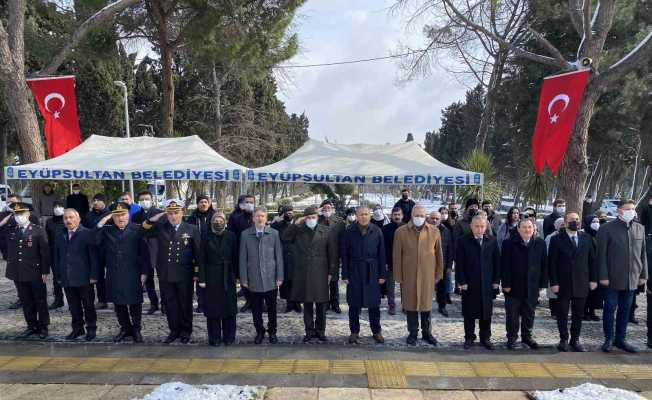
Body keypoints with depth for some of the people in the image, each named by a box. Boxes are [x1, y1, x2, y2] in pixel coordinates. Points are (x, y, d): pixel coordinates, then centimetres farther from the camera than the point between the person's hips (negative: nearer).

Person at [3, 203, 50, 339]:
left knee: (40, 301, 8)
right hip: (18, 273, 4)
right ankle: (32, 326, 25)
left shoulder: (38, 231, -7)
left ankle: (43, 327, 19)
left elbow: (45, 253, -7)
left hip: (35, 274, -4)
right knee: (26, 302, 12)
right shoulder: (10, 230, 6)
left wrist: (45, 272, -10)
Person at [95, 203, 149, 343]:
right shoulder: (106, 230, 4)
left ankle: (136, 329, 23)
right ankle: (125, 328, 30)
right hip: (114, 275, 3)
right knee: (118, 304, 13)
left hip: (133, 275, -3)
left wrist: (144, 272, -7)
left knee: (135, 303, 6)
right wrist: (99, 225, -16)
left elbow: (144, 253, -4)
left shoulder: (137, 230, -4)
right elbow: (94, 242, -11)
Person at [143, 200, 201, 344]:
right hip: (166, 274, 2)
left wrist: (197, 272, -1)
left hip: (185, 274, -2)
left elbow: (197, 253, 1)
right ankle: (174, 330, 24)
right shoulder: (160, 228, 4)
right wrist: (151, 220, -14)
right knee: (170, 304, 10)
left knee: (185, 303, 9)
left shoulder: (192, 229, -1)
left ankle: (186, 331, 24)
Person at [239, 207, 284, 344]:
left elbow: (279, 256, 2)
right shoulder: (245, 234, 2)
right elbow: (243, 258, 2)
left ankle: (272, 332, 27)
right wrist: (243, 278, -2)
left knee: (272, 308, 9)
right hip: (253, 280, 0)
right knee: (256, 309, 8)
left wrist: (280, 277, -2)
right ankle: (259, 332, 27)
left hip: (270, 279, 0)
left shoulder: (274, 234, 2)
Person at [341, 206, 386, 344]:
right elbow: (344, 254, -1)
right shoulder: (349, 232, -3)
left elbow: (381, 254, 2)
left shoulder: (377, 231, 0)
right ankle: (354, 332, 20)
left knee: (374, 304, 6)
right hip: (354, 271, 0)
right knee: (354, 304, 6)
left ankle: (376, 331, 21)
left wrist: (382, 274, -1)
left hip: (372, 272, 0)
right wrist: (345, 275, -5)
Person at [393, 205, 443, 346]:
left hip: (428, 275, 1)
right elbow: (397, 255, -2)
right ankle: (412, 333, 23)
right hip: (408, 275, -1)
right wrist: (398, 276, -3)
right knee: (410, 303, 8)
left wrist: (438, 274, 5)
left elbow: (439, 254, 6)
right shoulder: (401, 232, -4)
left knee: (426, 303, 11)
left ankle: (426, 332, 27)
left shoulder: (434, 231, 0)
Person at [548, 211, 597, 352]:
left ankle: (575, 339, 20)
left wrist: (593, 279, 4)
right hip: (563, 284, -3)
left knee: (578, 314, 9)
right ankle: (563, 339, 17)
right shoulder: (557, 239, -4)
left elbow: (592, 260, 9)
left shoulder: (586, 238, 7)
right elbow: (552, 263, -6)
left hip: (582, 283, 3)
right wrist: (553, 282, -11)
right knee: (562, 314, 6)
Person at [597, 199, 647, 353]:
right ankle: (609, 339, 15)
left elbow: (643, 253, 12)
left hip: (632, 278, 5)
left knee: (625, 309, 12)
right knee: (610, 308, 4)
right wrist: (603, 276, -12)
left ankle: (620, 339, 24)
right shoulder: (607, 228, -7)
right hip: (613, 278, -4)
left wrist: (643, 274, 8)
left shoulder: (640, 228, 8)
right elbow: (602, 254, -8)